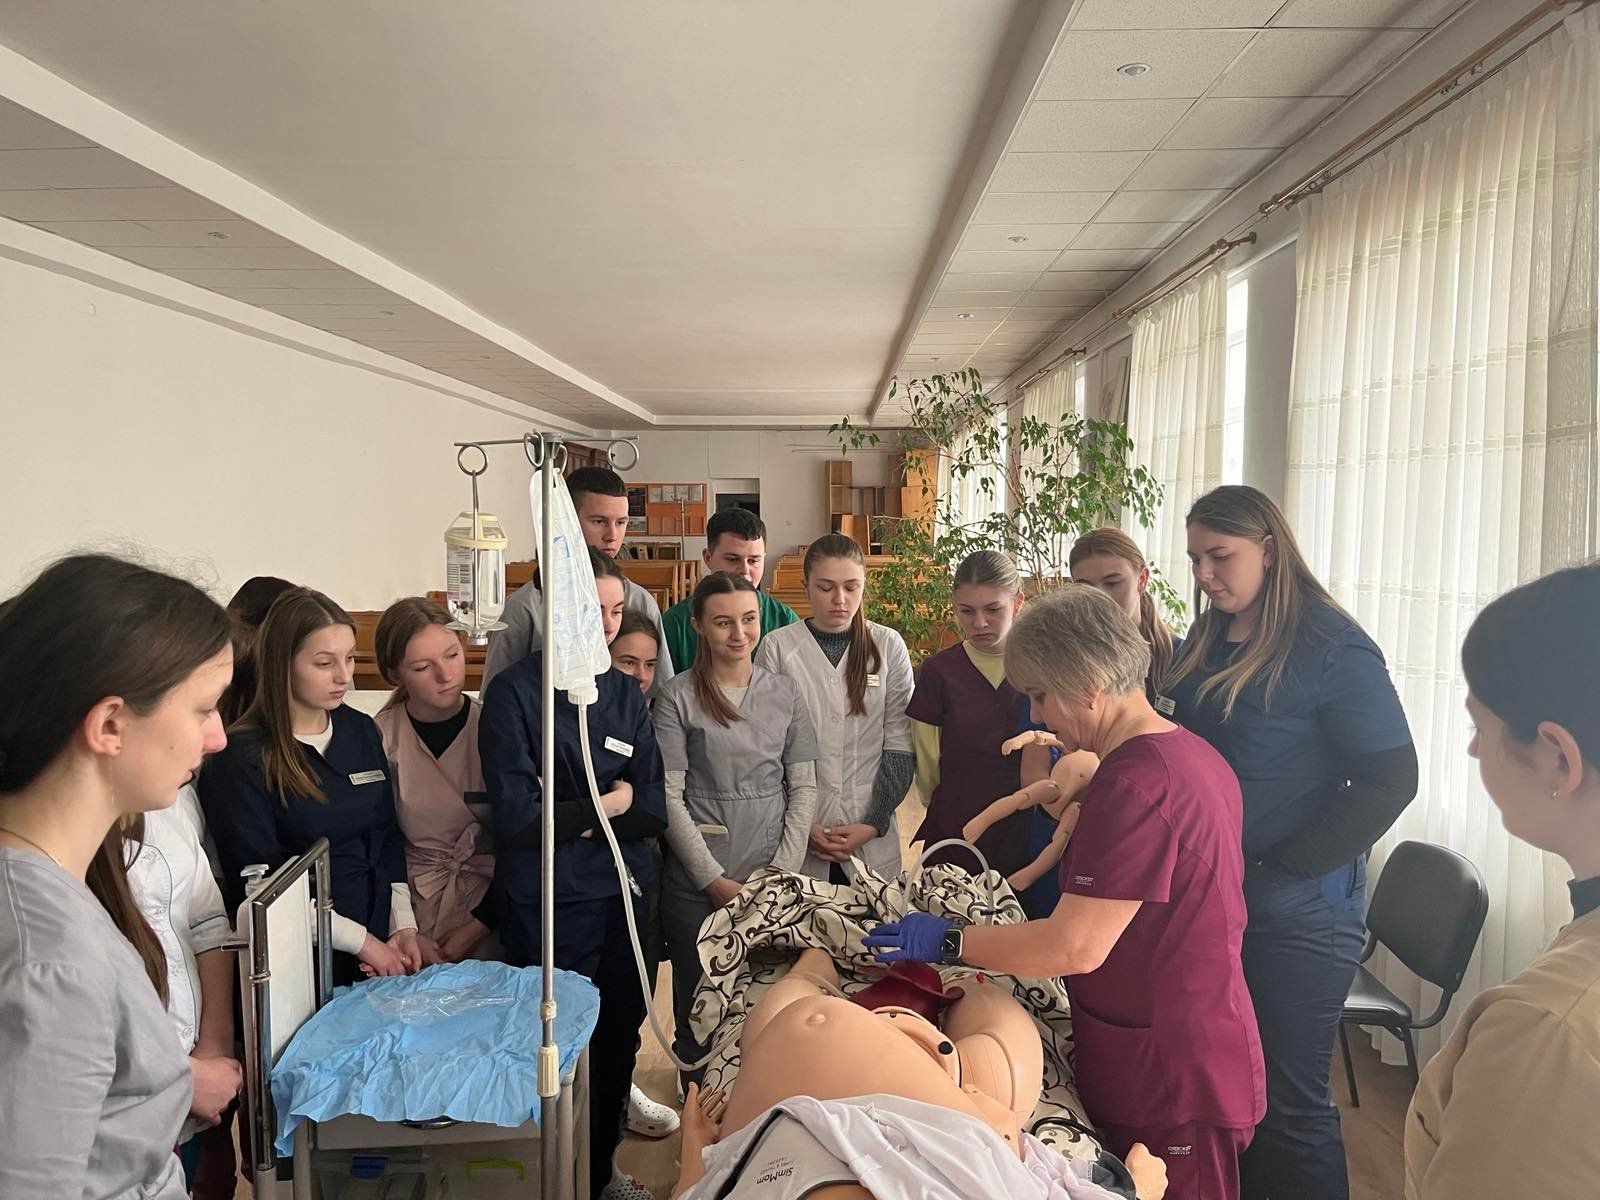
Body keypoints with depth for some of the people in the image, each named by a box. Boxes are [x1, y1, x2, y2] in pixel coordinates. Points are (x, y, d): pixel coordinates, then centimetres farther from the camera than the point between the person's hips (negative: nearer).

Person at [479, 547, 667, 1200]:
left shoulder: (624, 693, 5)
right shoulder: (515, 691, -11)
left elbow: (652, 810, 1)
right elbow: (516, 815, -19)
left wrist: (572, 818, -15)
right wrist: (609, 802, -8)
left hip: (623, 896, 5)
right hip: (548, 907, -5)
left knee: (618, 1041, 17)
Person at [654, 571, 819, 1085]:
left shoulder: (785, 693, 6)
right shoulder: (677, 697, -3)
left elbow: (803, 788, 5)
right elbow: (669, 797, -6)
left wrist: (783, 871, -4)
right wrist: (716, 879, -9)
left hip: (774, 875, 2)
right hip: (697, 882, -2)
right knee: (699, 1002, 8)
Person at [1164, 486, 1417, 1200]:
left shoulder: (1331, 647, -14)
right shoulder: (1206, 641, 8)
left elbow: (1389, 779, -16)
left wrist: (1271, 868, -17)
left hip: (1295, 909, -7)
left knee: (1288, 1102, 5)